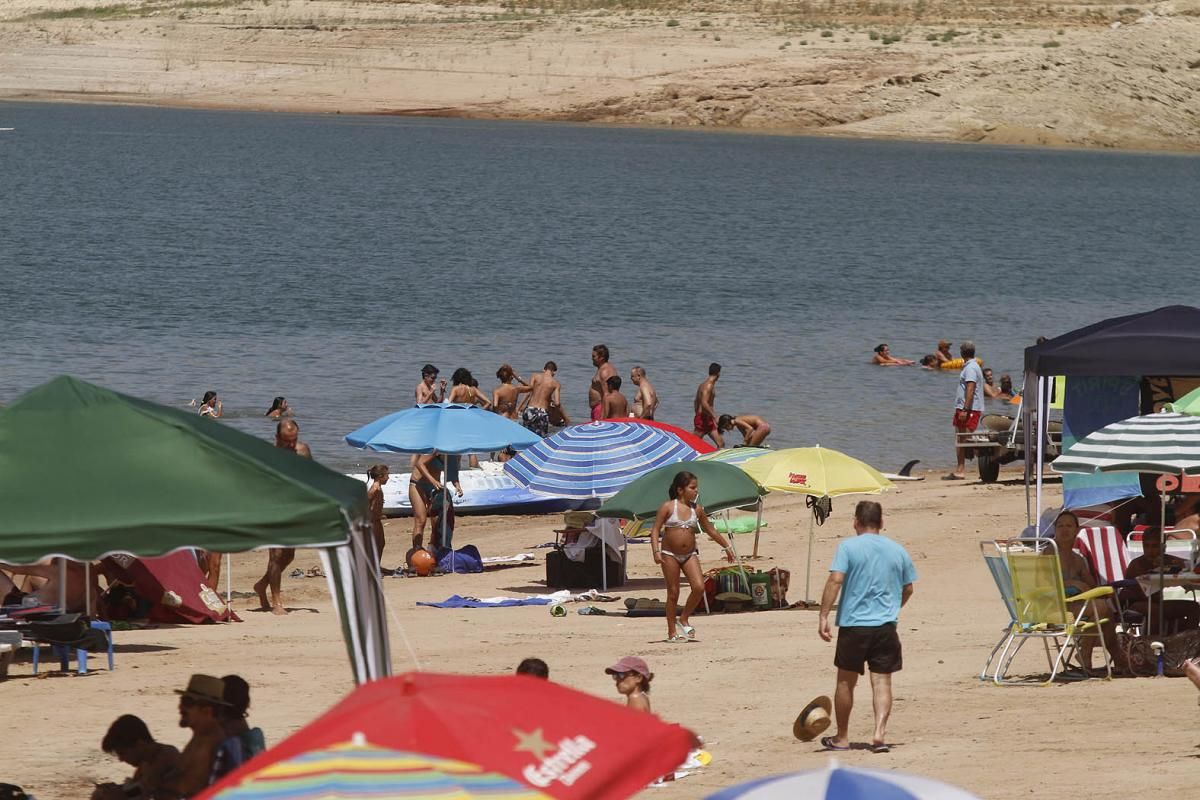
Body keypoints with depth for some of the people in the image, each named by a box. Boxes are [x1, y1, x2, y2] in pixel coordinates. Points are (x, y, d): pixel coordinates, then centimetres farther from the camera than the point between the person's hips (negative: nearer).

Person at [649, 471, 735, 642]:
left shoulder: (697, 509, 6)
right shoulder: (667, 507, -6)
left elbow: (710, 530, 19)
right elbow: (655, 530, -8)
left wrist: (727, 546, 23)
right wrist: (656, 551, -21)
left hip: (690, 555, 4)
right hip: (670, 555, -4)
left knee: (699, 587, -14)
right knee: (673, 593, 0)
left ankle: (684, 619, 9)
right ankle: (671, 633, 10)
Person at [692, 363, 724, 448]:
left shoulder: (704, 384, 16)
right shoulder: (709, 385, -14)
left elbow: (696, 402, 24)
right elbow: (704, 403, -26)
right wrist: (715, 417, -28)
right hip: (703, 419, -10)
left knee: (721, 444, 3)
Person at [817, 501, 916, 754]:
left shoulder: (848, 547, -4)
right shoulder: (898, 551, 8)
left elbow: (835, 581, -15)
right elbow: (908, 589, 17)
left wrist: (823, 616, -14)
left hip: (853, 623, -2)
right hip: (886, 626, 2)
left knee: (846, 681, 11)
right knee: (882, 681, 2)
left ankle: (842, 737, 20)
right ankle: (879, 733, -15)